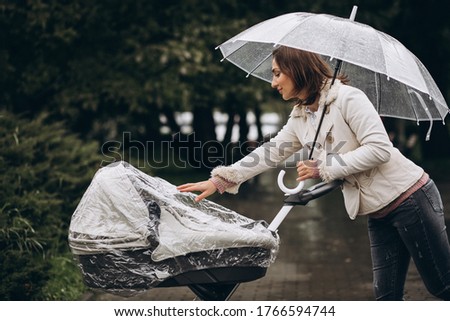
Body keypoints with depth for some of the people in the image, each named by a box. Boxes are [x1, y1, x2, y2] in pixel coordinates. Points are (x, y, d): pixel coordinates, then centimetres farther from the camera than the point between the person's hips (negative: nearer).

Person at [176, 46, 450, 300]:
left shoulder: (347, 98, -14)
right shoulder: (300, 118, 11)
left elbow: (379, 149, -21)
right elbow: (270, 152, 12)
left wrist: (323, 168, -19)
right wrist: (219, 181, 6)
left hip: (410, 198, -8)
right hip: (378, 213, 8)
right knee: (386, 295, 8)